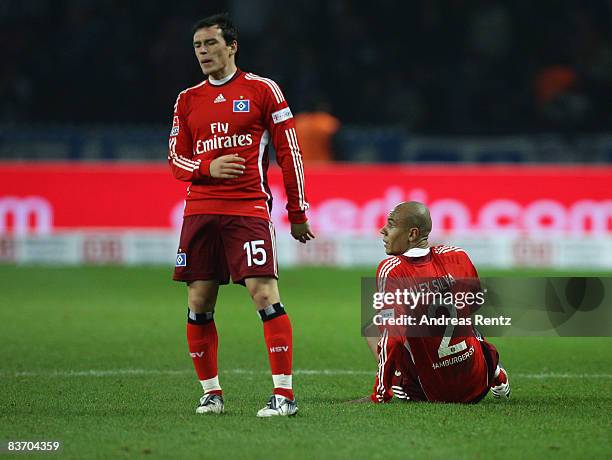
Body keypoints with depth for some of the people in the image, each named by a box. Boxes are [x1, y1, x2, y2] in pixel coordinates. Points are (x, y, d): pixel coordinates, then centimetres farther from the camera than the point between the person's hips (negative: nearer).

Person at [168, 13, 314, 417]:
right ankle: (211, 393, 15)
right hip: (200, 211, 5)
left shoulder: (262, 90, 2)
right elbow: (176, 159, 14)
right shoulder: (189, 100, 13)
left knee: (265, 295, -14)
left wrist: (297, 213, 0)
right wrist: (208, 167, -9)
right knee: (199, 304, 4)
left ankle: (285, 393, -14)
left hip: (249, 209, -4)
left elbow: (289, 152, 2)